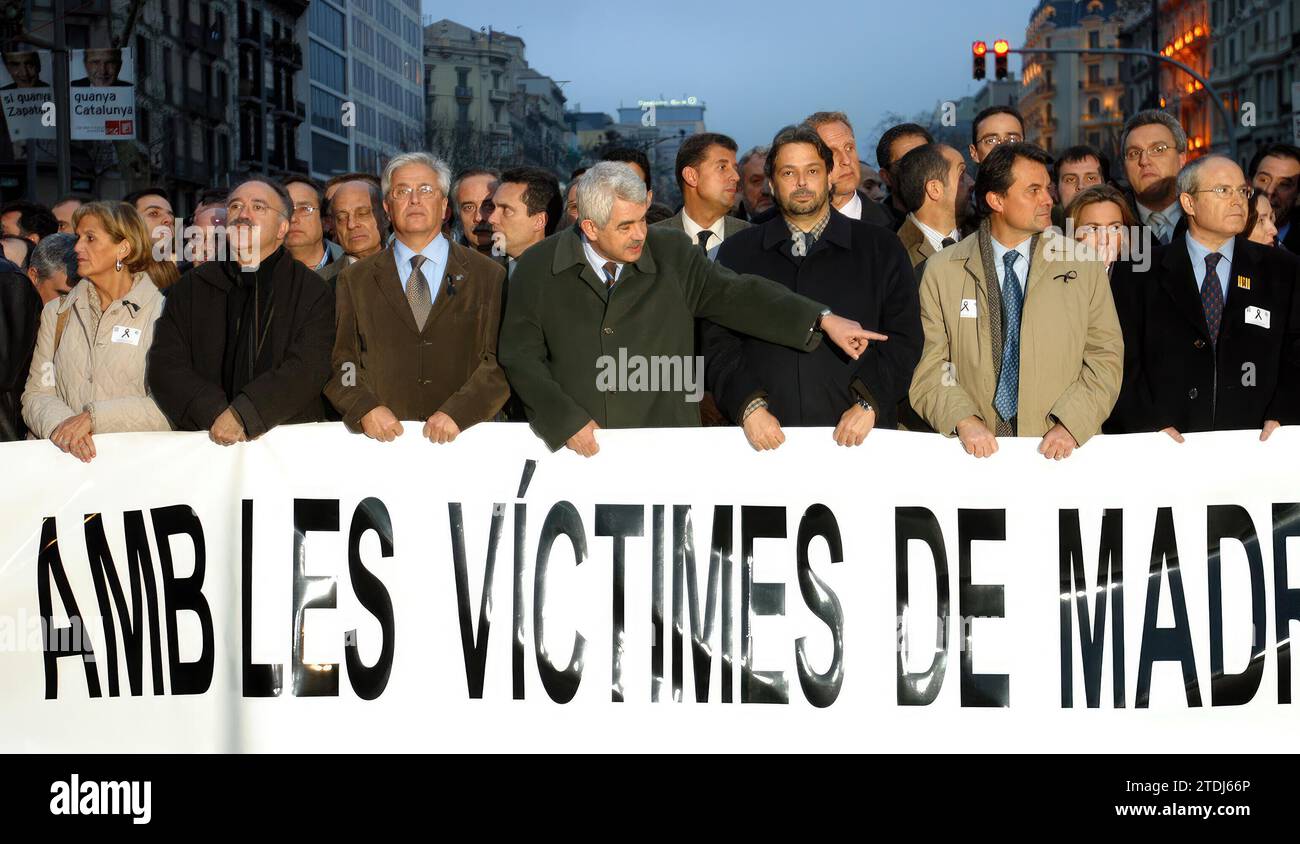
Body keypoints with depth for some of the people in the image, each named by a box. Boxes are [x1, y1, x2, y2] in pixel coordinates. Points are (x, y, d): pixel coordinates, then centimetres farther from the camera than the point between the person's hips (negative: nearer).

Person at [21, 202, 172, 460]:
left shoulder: (161, 312, 4)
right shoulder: (57, 312, 17)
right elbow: (36, 394, 9)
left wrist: (95, 417, -14)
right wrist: (60, 424, -12)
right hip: (65, 456, 4)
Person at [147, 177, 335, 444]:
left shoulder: (313, 291, 7)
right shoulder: (192, 287, 14)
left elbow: (308, 369, -6)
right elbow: (165, 366, 6)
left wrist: (241, 415, -17)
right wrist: (214, 413, -10)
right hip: (206, 439, 3)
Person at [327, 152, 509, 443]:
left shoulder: (488, 276, 11)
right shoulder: (354, 280, 15)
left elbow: (500, 361, 4)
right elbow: (340, 362, 11)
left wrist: (457, 412, -10)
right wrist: (365, 408, -7)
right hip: (384, 440, 1)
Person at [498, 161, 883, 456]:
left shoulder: (672, 254, 2)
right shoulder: (537, 269, -1)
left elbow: (738, 295, -4)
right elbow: (521, 357, 1)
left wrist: (822, 320, -15)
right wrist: (566, 420, -10)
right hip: (575, 447, -1)